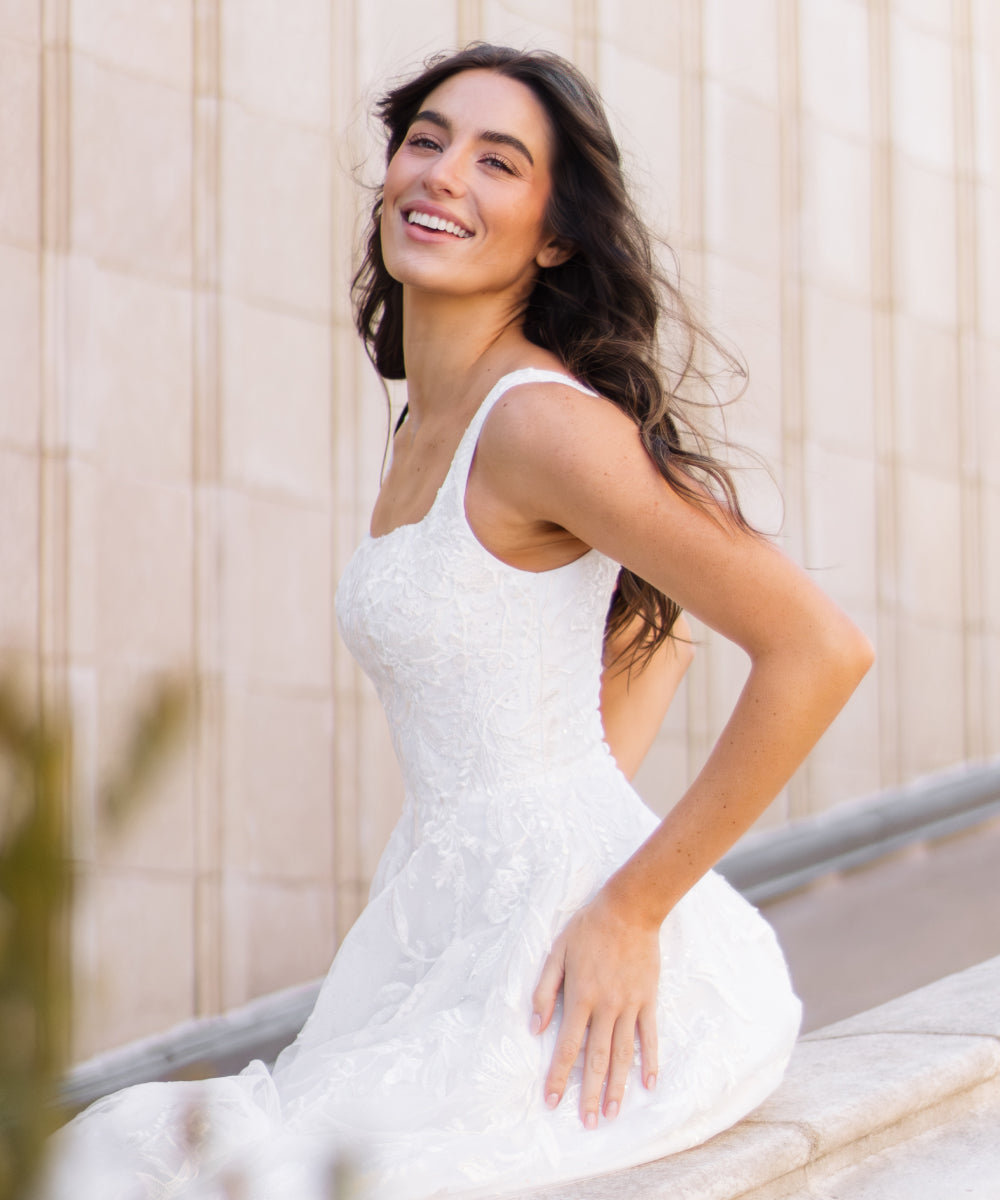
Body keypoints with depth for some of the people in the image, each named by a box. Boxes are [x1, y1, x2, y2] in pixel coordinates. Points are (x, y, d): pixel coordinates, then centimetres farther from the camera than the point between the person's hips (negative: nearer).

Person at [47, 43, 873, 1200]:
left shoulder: (546, 420, -15)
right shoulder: (431, 427, 13)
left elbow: (820, 648, -20)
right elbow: (654, 624, 27)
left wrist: (631, 902, -15)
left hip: (582, 970, -9)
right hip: (454, 930, 9)